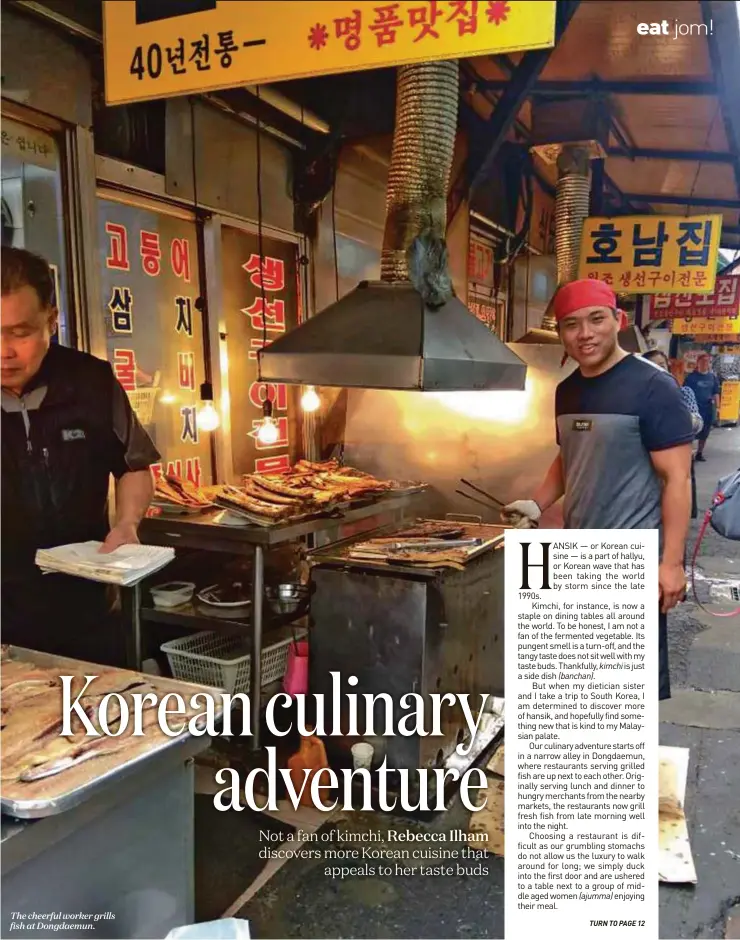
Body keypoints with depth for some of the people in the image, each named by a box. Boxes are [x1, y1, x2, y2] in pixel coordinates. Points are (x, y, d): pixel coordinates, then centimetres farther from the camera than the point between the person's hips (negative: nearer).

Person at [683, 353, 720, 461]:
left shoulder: (713, 377, 7)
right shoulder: (691, 377, -5)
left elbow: (715, 393, 11)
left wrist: (717, 407, 6)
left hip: (708, 408, 5)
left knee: (704, 432, 11)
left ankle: (700, 453, 23)